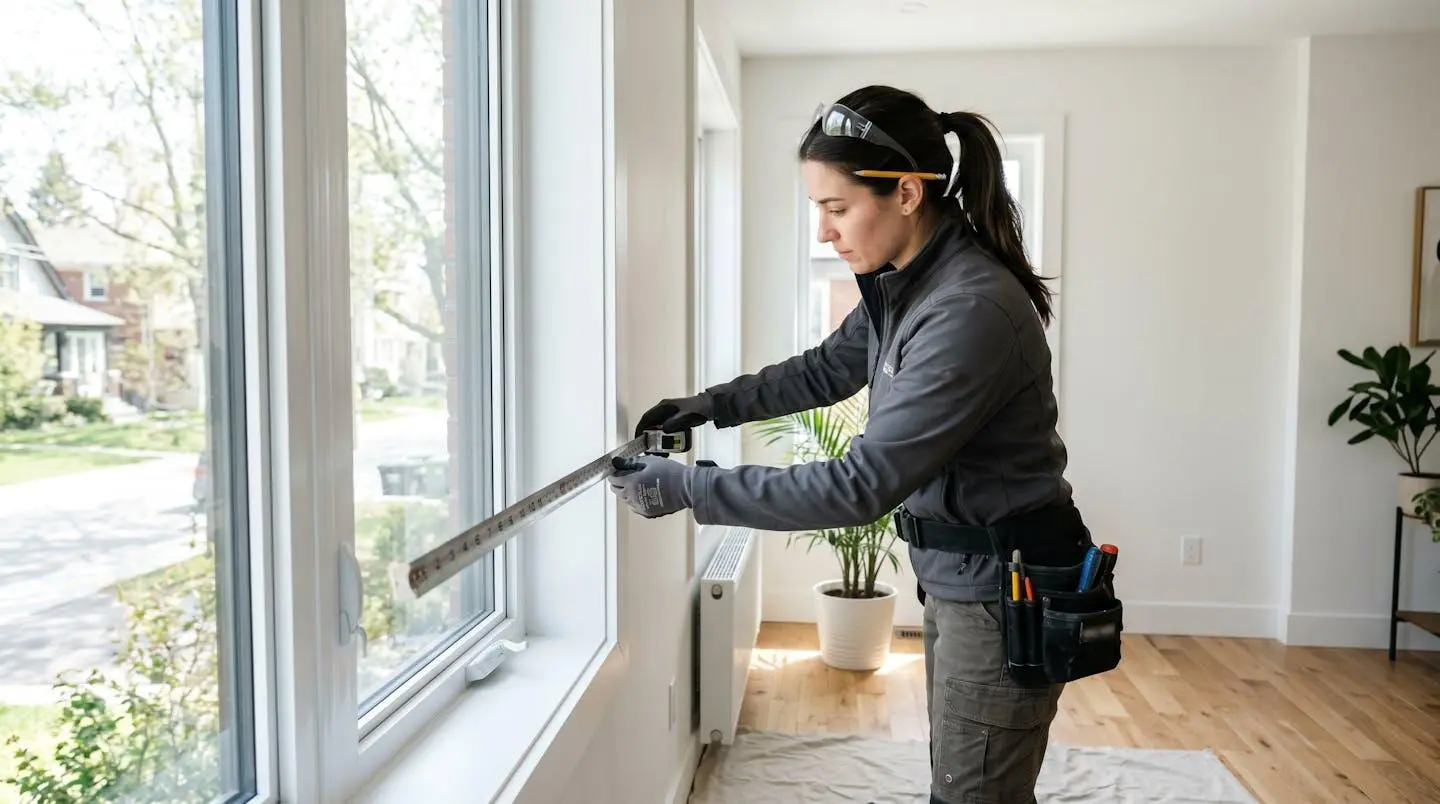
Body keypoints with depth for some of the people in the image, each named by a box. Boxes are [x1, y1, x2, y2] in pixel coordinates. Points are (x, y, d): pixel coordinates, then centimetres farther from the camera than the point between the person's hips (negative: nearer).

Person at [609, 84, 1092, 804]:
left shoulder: (971, 311, -28)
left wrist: (687, 489, -24)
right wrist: (714, 405, 6)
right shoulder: (902, 284, 1)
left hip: (1003, 589, -9)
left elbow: (862, 484, -29)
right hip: (955, 575, 9)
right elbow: (829, 368, 17)